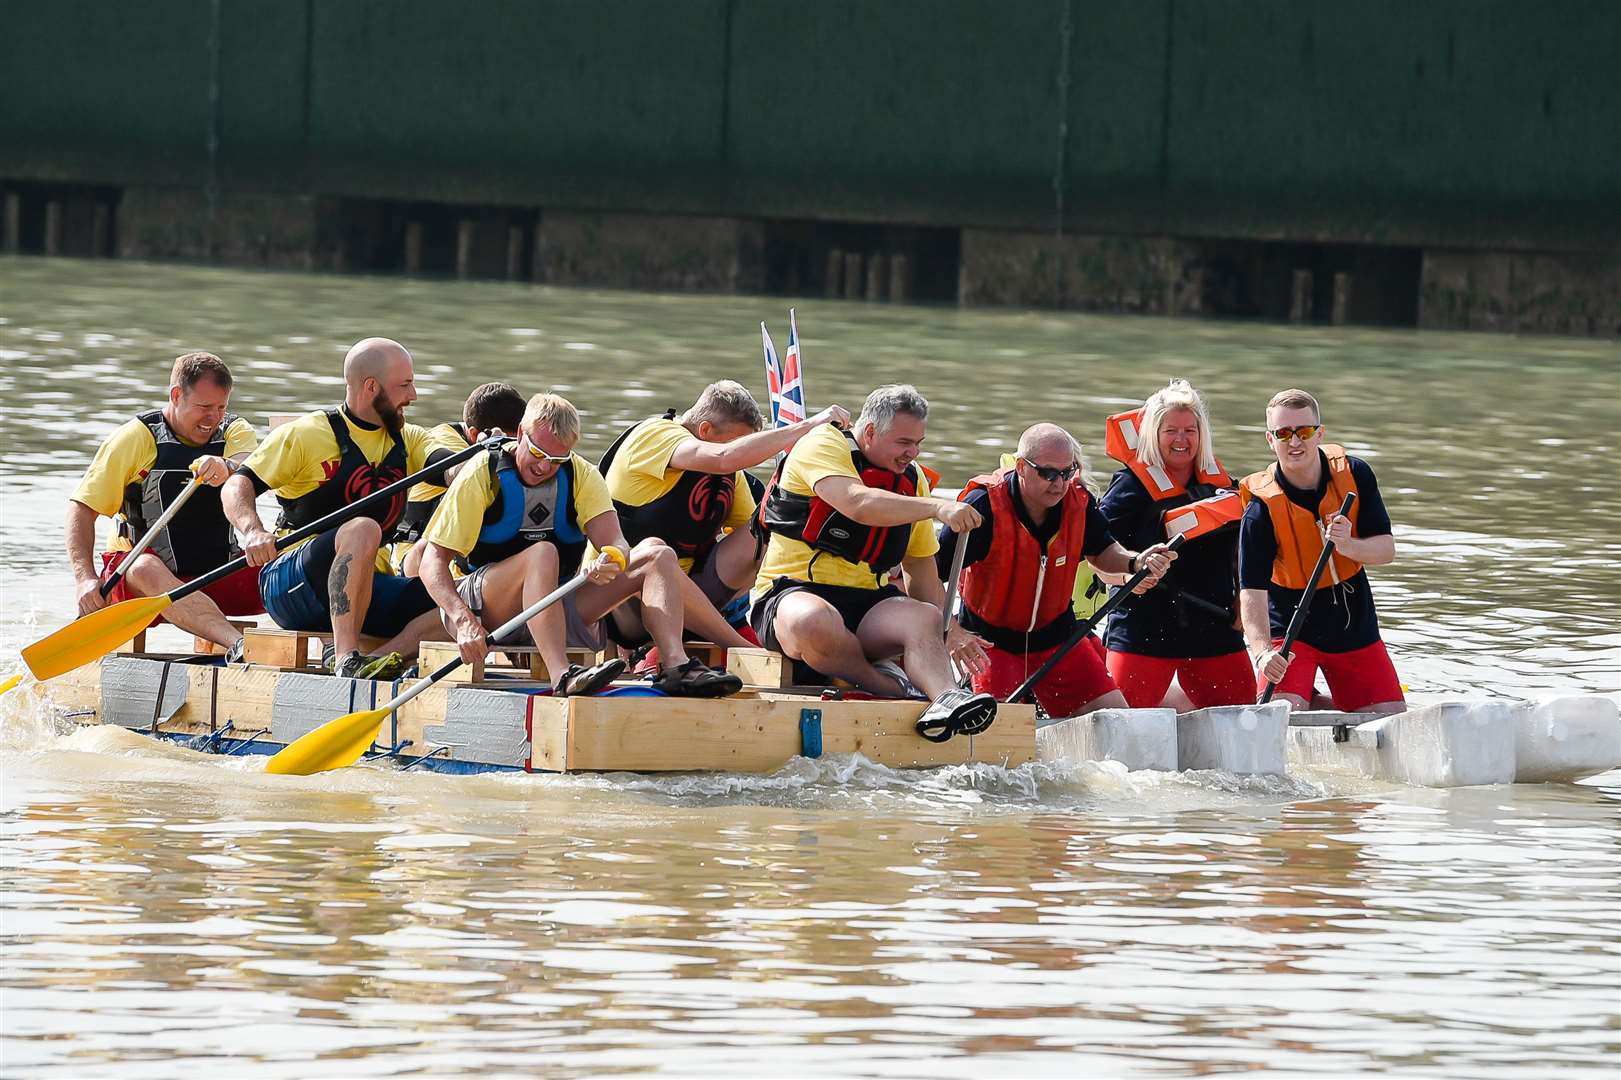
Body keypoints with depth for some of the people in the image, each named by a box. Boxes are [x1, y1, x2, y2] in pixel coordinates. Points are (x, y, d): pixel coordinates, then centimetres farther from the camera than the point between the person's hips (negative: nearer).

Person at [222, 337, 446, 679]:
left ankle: (377, 660, -35)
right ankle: (346, 659, -42)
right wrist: (253, 531, -27)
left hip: (371, 589, 5)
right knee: (363, 529, -36)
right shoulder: (306, 435, -1)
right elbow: (238, 487, -6)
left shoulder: (408, 440, 15)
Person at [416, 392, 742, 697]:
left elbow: (614, 540, -12)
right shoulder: (482, 474, -8)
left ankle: (675, 666, -31)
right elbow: (433, 561, -14)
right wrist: (464, 620, -31)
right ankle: (562, 677, -52)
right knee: (543, 553, -35)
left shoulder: (582, 477, 3)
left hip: (558, 610, 5)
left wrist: (613, 560, -38)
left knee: (655, 553, -9)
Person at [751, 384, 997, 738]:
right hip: (792, 593, -6)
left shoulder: (912, 480, 16)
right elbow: (859, 504, -26)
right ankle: (886, 686, -20)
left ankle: (945, 699, -53)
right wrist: (936, 508, -33)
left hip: (865, 602, 6)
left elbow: (921, 570, 24)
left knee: (925, 619, -27)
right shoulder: (822, 446, -7)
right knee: (815, 622, -42)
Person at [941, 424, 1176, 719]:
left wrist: (1135, 563, -14)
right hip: (990, 639, -5)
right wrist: (951, 633, -35)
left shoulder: (1078, 500, -10)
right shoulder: (984, 507, -25)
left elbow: (1100, 551, 8)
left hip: (1056, 633, 5)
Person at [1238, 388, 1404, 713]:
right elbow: (1252, 590, -26)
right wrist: (1262, 651, -42)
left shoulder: (1354, 475, -9)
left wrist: (1348, 546, -29)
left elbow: (1387, 550, -7)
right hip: (1289, 627, -4)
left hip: (1354, 625, 4)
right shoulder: (1262, 507, -20)